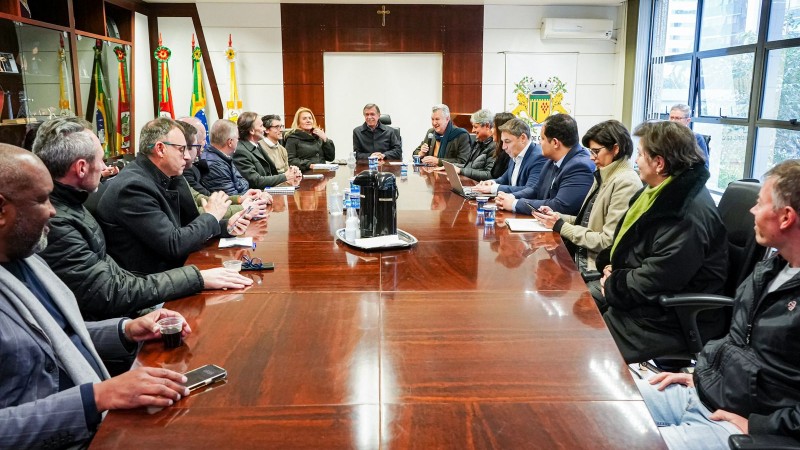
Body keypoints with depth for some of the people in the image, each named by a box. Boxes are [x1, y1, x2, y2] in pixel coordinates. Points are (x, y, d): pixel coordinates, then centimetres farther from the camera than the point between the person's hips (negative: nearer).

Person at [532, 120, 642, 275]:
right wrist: (557, 217, 0)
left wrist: (561, 226, -14)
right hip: (582, 259, 8)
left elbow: (608, 242, -20)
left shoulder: (626, 183, -17)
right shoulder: (604, 177, 11)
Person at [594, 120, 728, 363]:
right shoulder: (659, 194, 8)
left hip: (669, 322, -10)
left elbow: (655, 280, -26)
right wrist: (612, 268, 1)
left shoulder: (689, 215, -26)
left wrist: (613, 285, -11)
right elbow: (628, 239, 19)